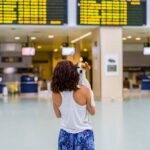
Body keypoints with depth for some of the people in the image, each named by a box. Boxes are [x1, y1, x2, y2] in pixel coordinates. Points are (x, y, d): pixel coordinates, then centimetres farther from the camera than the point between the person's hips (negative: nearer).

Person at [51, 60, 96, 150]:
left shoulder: (55, 93, -9)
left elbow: (58, 115, 5)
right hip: (83, 133, -2)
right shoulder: (84, 90, -18)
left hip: (65, 134, 3)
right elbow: (92, 112, -4)